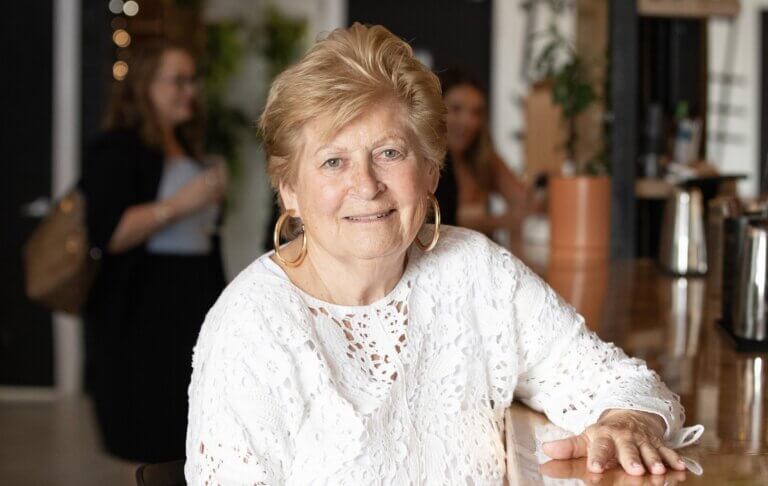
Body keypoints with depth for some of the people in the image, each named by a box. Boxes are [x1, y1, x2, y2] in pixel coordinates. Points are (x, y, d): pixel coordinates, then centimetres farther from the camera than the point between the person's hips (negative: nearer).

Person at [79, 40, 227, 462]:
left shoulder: (186, 150, 17)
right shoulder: (115, 150, -8)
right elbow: (107, 235, -20)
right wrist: (178, 203, -23)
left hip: (193, 309, 8)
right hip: (139, 316, -8)